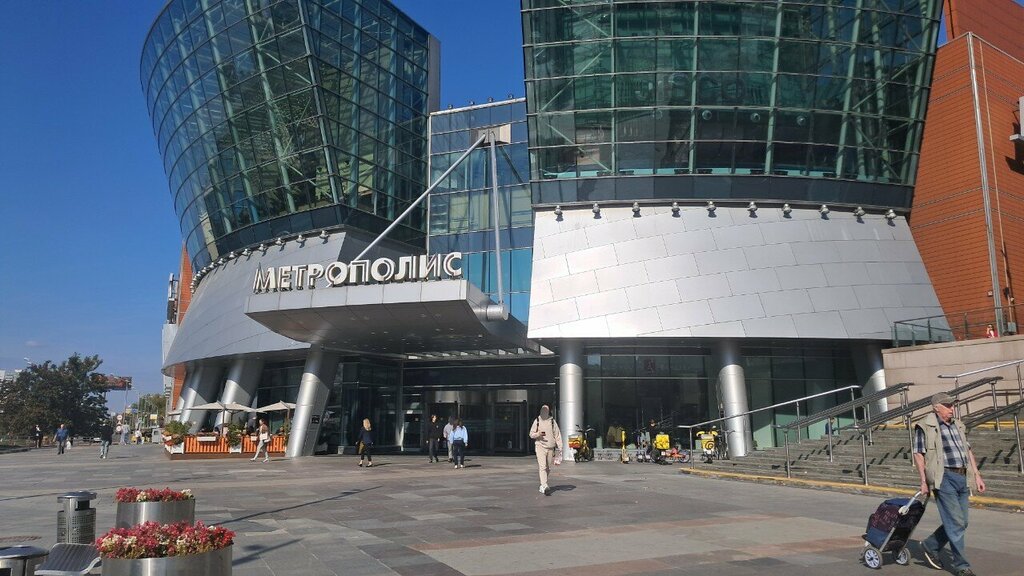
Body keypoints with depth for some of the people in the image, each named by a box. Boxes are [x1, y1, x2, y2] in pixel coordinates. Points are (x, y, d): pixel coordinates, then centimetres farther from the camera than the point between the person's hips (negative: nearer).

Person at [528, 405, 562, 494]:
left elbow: (557, 435, 5)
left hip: (550, 448, 2)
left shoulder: (552, 421, 5)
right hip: (540, 446, -2)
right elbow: (531, 434, 8)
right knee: (542, 467, -15)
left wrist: (560, 447, -4)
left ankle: (542, 484, 29)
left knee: (548, 468, 11)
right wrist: (538, 434, -14)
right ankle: (544, 487, -22)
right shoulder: (537, 421, 4)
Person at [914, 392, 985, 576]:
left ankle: (930, 546, 28)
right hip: (944, 477, -7)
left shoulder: (958, 425, 18)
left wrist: (977, 475, 16)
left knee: (960, 522, 10)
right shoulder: (925, 426, -4)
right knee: (956, 522, -6)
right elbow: (918, 455, -5)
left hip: (962, 478, 7)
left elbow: (968, 451, 23)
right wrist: (924, 481, -9)